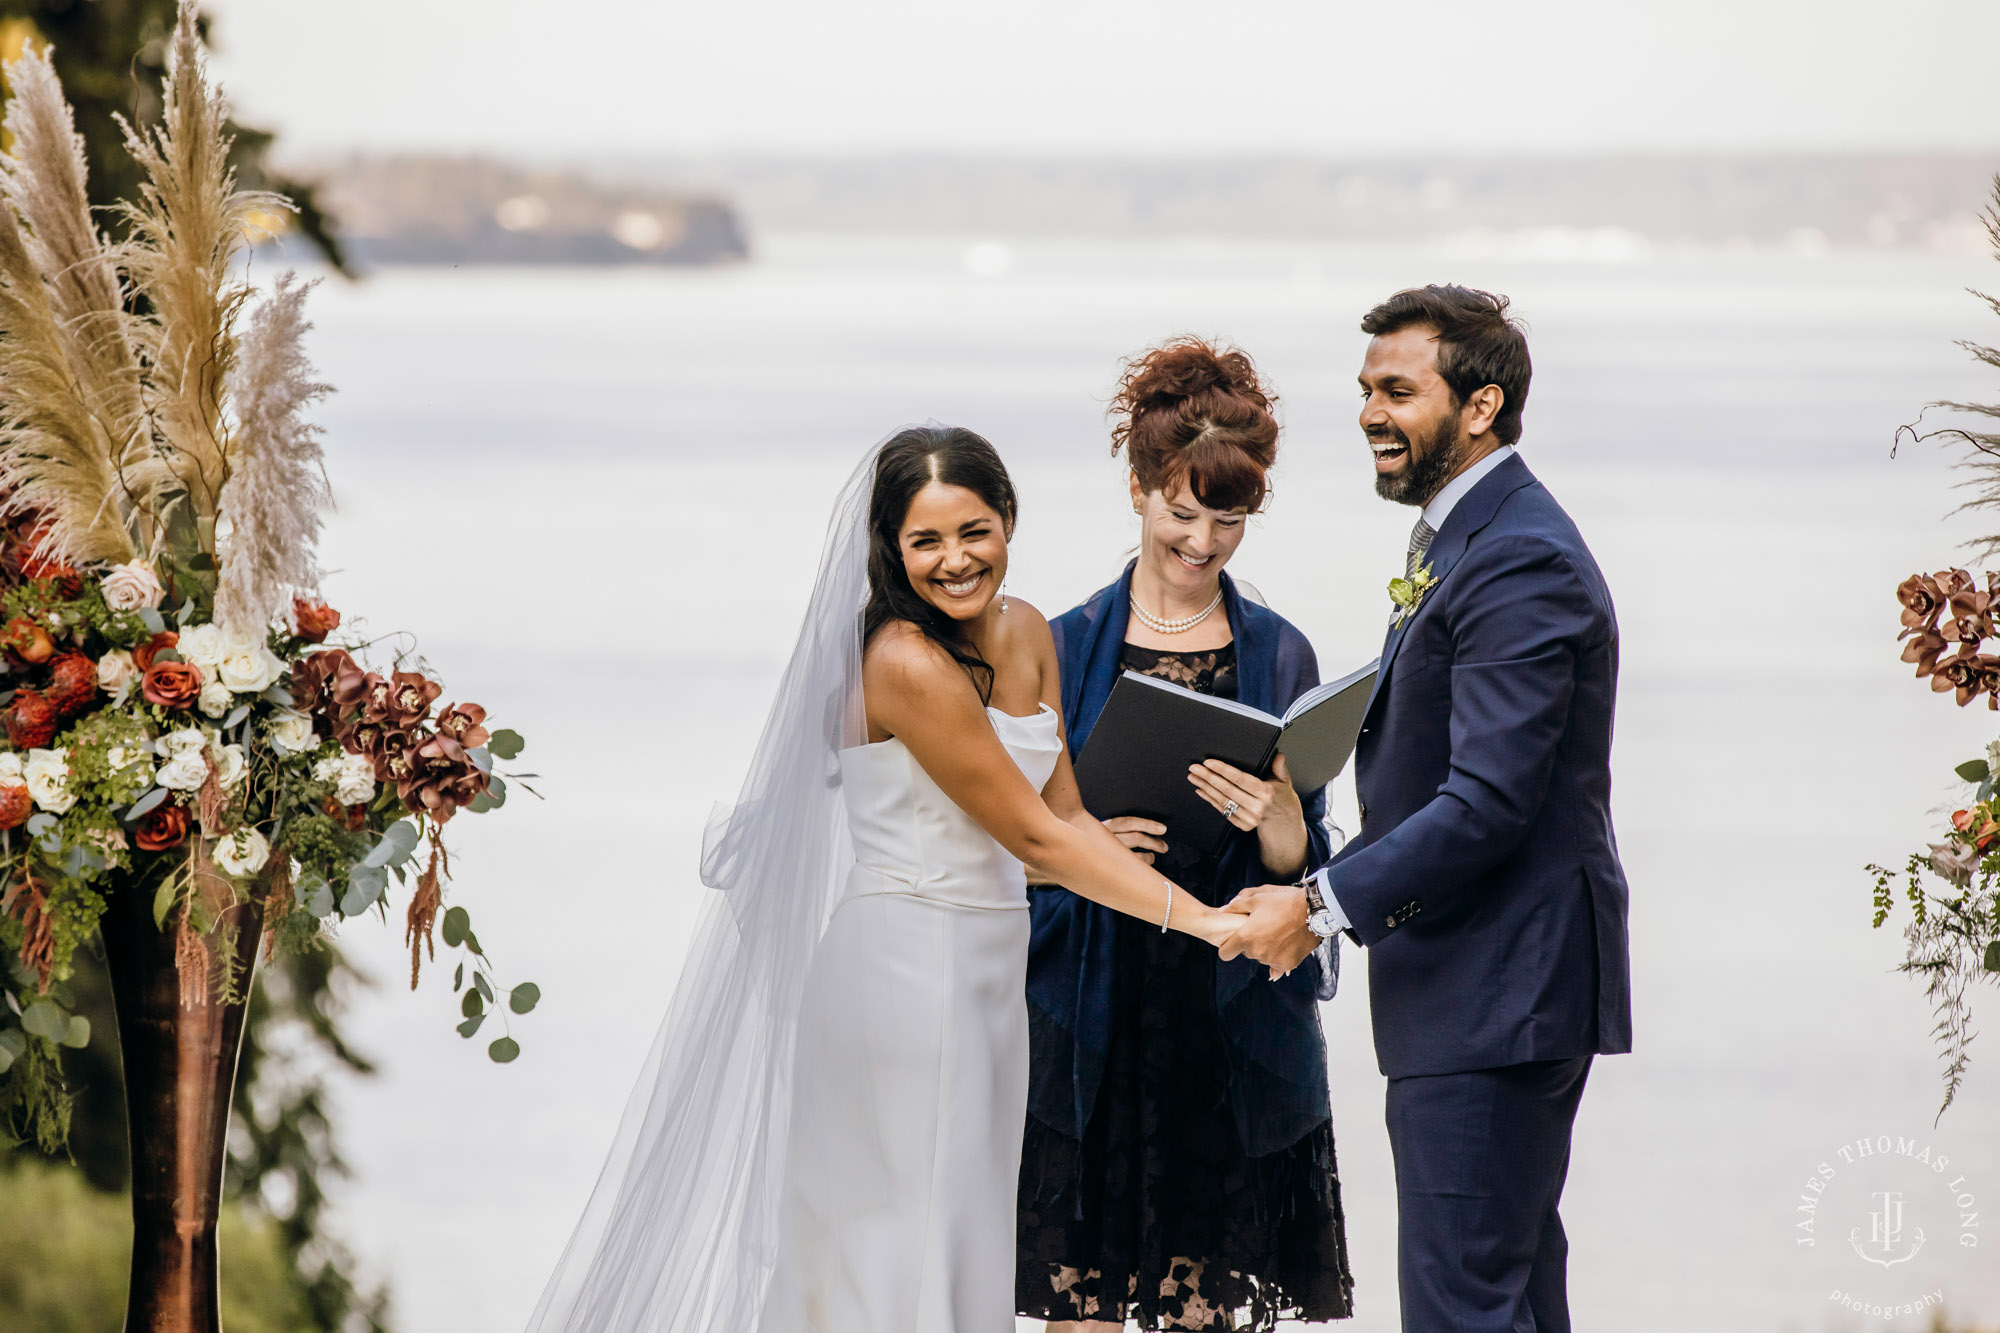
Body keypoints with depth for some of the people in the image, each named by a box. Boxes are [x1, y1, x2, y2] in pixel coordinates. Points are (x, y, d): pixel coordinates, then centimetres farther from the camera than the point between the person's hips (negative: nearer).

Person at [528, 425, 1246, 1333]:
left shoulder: (1025, 634, 7)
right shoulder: (906, 663, -19)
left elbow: (1064, 812, 10)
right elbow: (1031, 836, -16)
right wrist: (1199, 919, -14)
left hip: (986, 969, 9)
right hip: (905, 964, -9)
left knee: (968, 1244, 10)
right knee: (910, 1248, -6)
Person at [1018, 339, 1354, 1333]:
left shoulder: (1278, 656, 7)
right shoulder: (1066, 649, 4)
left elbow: (1299, 869, 3)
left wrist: (1275, 818, -18)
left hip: (1233, 1019, 0)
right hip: (1089, 1017, 0)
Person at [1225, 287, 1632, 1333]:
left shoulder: (1521, 563, -18)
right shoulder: (1463, 538, 17)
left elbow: (1488, 801, -24)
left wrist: (1320, 905, -21)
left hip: (1494, 997, -11)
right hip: (1506, 986, 11)